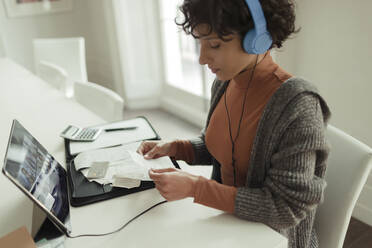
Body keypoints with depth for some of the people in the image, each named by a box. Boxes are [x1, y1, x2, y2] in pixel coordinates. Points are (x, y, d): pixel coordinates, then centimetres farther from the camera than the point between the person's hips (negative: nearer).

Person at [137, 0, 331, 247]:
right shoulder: (223, 84, -5)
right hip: (226, 219, 6)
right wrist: (173, 147, -6)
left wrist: (195, 187, -27)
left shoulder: (297, 104, -26)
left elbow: (286, 208, -24)